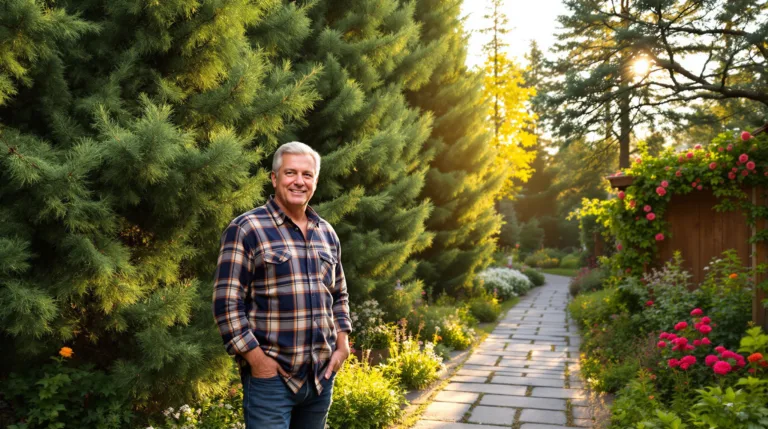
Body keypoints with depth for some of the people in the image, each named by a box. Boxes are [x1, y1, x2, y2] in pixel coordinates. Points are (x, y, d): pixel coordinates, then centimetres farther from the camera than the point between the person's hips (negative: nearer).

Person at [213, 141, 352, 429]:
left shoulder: (327, 233, 10)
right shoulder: (246, 230, -8)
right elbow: (226, 303, -12)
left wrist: (342, 345, 6)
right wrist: (257, 360, -16)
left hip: (323, 374, 6)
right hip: (270, 376, -6)